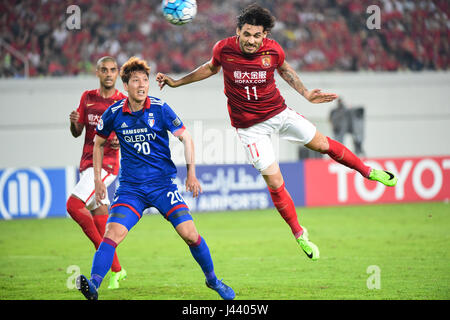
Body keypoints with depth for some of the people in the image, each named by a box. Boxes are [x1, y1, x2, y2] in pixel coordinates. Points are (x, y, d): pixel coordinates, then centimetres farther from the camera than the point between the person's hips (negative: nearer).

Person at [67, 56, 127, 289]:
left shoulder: (123, 103, -2)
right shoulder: (87, 98, 11)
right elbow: (77, 133, 15)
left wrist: (121, 142, -20)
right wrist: (74, 122, -7)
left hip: (107, 163, -6)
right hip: (87, 163, 6)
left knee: (74, 205, -22)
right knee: (100, 215, 7)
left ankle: (102, 248, -10)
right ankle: (116, 270, 14)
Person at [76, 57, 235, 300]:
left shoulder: (160, 109, -7)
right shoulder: (114, 114, -3)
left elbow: (186, 138, 0)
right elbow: (98, 142, 15)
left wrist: (191, 175, -8)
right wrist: (98, 180, 10)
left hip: (163, 184, -1)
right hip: (130, 187, 1)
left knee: (189, 234, -9)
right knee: (113, 233, -21)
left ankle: (212, 279, 13)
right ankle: (93, 284, -30)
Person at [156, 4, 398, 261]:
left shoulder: (273, 50, -13)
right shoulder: (224, 49, -16)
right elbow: (211, 68, 7)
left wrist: (306, 93, 5)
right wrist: (177, 82, 9)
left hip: (279, 112, 2)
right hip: (250, 126, -2)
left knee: (323, 144, 10)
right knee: (275, 182, -5)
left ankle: (366, 171, 37)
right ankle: (299, 234, 12)